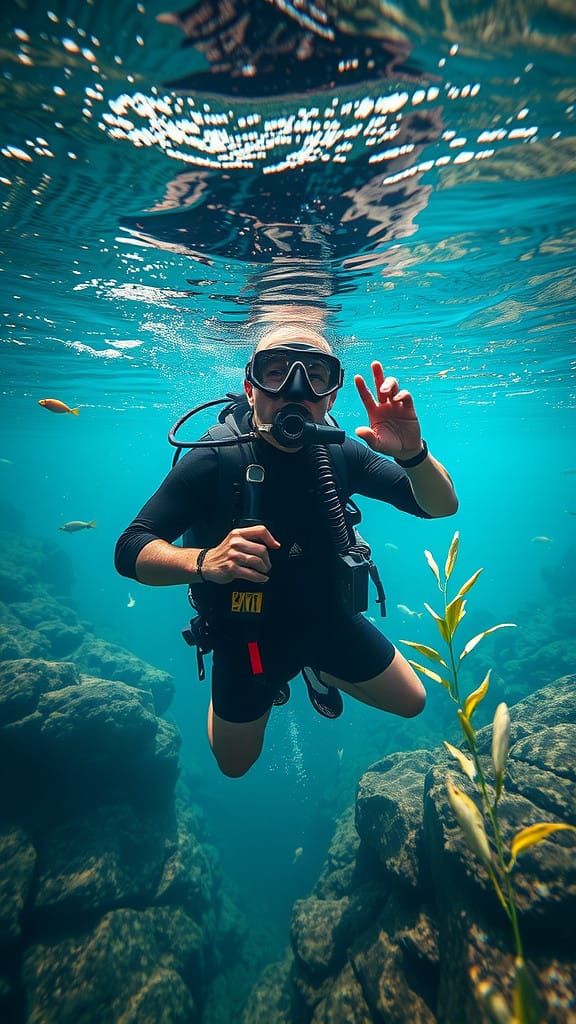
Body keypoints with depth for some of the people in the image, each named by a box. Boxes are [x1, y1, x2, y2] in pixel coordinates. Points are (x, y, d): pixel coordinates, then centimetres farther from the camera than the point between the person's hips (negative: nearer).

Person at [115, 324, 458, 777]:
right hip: (246, 633, -2)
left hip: (330, 617, 3)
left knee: (411, 703, 18)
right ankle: (272, 674, 45)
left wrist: (413, 454, -38)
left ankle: (317, 669, 39)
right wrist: (204, 562, -47)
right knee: (234, 765, 19)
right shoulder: (212, 463, -26)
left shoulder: (339, 455, -15)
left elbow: (442, 505, -15)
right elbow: (129, 551, -26)